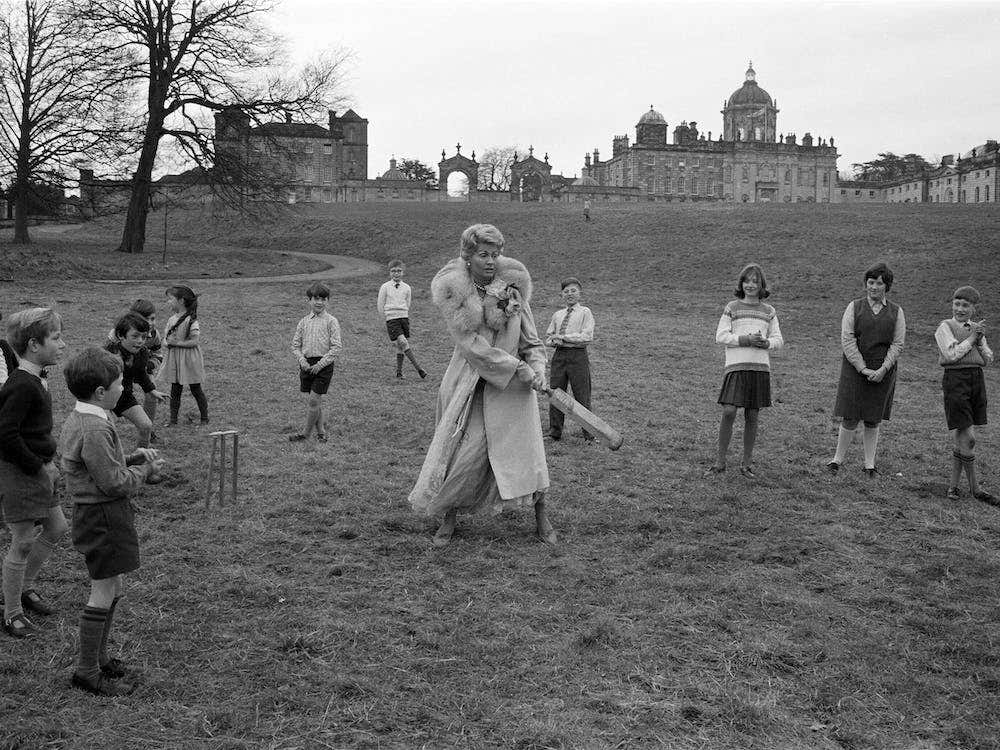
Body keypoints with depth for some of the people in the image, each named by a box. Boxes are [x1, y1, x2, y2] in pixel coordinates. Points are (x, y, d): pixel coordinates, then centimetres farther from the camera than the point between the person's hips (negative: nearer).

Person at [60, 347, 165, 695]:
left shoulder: (77, 419, 8)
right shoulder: (95, 429, -25)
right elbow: (115, 482, -22)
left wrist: (134, 458, 5)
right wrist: (146, 468, -6)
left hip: (93, 514, 11)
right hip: (103, 518, -11)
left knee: (112, 588, 20)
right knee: (104, 592, -1)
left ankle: (98, 656, 32)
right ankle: (87, 671, 9)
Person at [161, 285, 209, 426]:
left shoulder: (191, 320, -15)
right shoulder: (171, 319, 7)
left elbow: (195, 341, -19)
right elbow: (165, 338, 14)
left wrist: (177, 342, -19)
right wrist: (167, 341, -8)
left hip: (189, 360, -6)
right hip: (174, 359, 6)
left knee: (196, 390, 4)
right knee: (175, 390, 9)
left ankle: (204, 418, 16)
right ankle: (173, 419, 14)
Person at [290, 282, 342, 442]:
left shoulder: (331, 322, -4)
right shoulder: (304, 322, 8)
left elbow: (336, 347, -8)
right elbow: (295, 345, 11)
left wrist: (320, 364, -13)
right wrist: (302, 360, -6)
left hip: (323, 364, -4)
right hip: (306, 364, 4)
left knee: (314, 400, -7)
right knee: (310, 401, 6)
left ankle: (306, 433, 6)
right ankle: (320, 431, 19)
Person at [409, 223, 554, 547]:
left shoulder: (513, 281, -2)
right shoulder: (452, 288, -11)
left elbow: (529, 335, 6)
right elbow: (470, 342, -17)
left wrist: (537, 367, -12)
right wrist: (517, 368, -19)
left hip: (514, 381, 2)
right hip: (471, 379, -2)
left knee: (526, 446, 1)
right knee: (465, 449, -1)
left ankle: (541, 517, 18)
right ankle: (448, 520, 18)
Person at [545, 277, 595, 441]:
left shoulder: (585, 312, 2)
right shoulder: (557, 314, 17)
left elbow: (587, 336, -10)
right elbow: (548, 338, 21)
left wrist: (563, 337, -11)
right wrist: (554, 341, -4)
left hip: (578, 356, -4)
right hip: (559, 355, 4)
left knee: (582, 394, -1)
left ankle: (588, 433, 6)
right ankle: (555, 431, 12)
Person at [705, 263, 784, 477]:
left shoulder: (768, 311, 12)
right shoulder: (732, 307, 5)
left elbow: (778, 340, 12)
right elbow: (721, 336, -1)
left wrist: (766, 343, -10)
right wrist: (745, 340, -13)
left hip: (760, 367, 2)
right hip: (736, 366, -2)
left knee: (752, 416, 4)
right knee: (728, 412, -11)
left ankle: (746, 463, 14)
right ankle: (720, 461, 0)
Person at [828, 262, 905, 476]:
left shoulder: (896, 312, 8)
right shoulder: (854, 307, 4)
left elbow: (898, 344, 2)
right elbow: (847, 340, -4)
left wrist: (883, 369, -12)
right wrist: (863, 369, -13)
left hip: (883, 371, 1)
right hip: (854, 368, -1)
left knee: (873, 420, 6)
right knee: (850, 419, -2)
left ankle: (869, 464, 13)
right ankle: (837, 459, 9)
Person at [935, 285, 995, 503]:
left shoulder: (976, 328, 16)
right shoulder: (945, 327, -3)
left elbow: (987, 360, 11)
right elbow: (952, 355, -15)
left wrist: (980, 339, -4)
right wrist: (971, 337, -8)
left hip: (977, 379, 6)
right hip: (956, 380, -6)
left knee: (963, 438, 7)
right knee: (967, 438, -8)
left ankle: (954, 485, 16)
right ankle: (974, 487, 5)